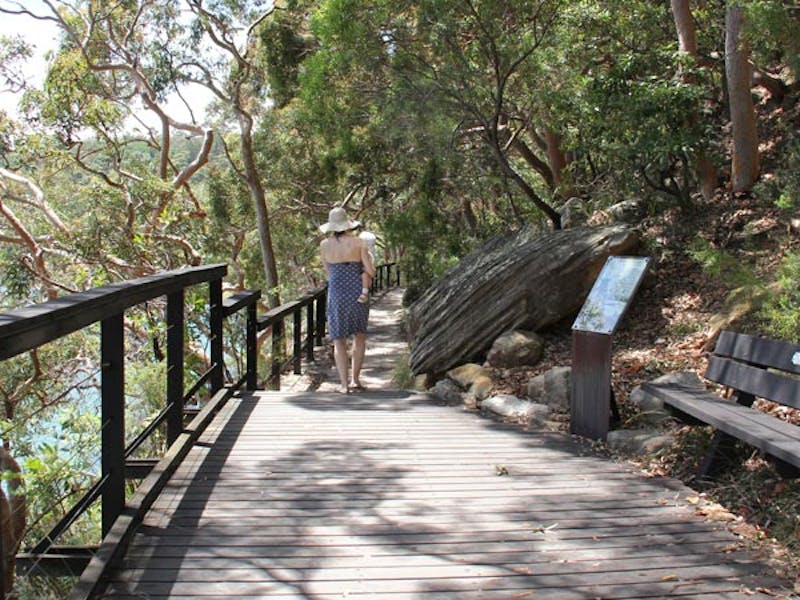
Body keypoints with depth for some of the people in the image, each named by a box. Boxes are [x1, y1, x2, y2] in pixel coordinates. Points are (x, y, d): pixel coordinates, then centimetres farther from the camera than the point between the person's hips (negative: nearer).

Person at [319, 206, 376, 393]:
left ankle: (344, 384, 0)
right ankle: (355, 379, 12)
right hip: (358, 293, 0)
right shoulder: (359, 242, -5)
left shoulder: (324, 245, 1)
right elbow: (371, 272, -5)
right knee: (359, 336, 18)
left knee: (339, 340, 9)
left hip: (336, 294, 0)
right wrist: (367, 263, 15)